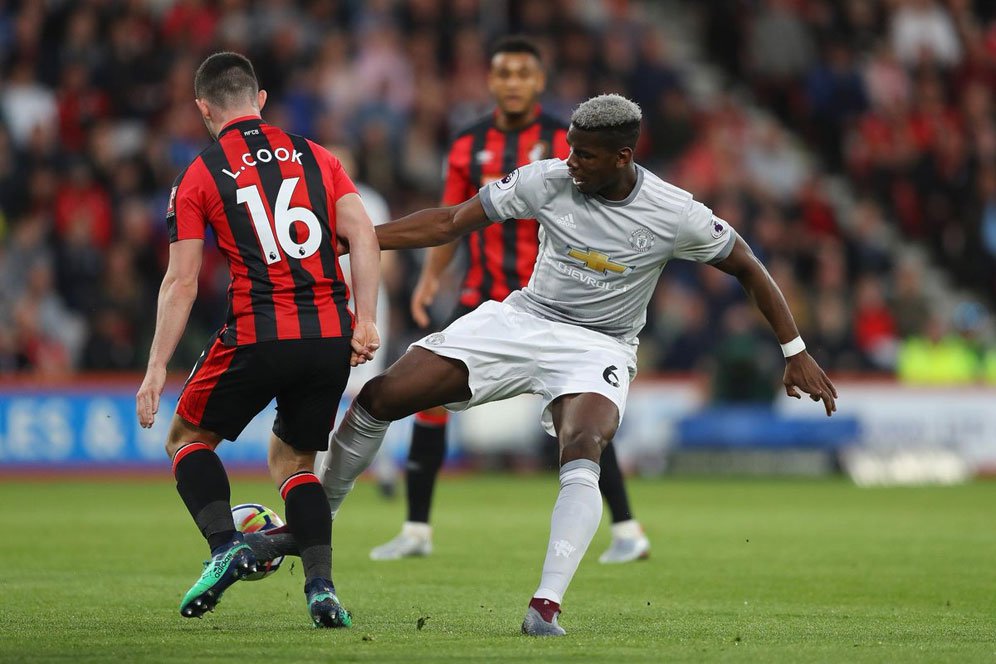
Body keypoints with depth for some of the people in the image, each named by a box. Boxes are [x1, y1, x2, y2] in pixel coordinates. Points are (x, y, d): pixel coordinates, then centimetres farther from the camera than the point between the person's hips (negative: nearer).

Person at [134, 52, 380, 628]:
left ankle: (226, 545, -5)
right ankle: (322, 586, 1)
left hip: (259, 337, -4)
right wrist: (365, 321, 0)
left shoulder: (199, 178, 4)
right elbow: (364, 237, 2)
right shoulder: (317, 157, 13)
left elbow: (182, 284, 0)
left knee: (188, 438, 18)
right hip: (332, 337, 4)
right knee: (293, 459, 20)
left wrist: (156, 370, 2)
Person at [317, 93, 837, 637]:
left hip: (596, 346, -3)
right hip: (523, 321, 3)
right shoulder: (546, 181, -9)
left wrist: (796, 352, 0)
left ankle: (545, 608, -36)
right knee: (379, 398, -7)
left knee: (582, 455, -35)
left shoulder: (674, 215, -14)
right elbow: (450, 224, -2)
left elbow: (747, 268, 0)